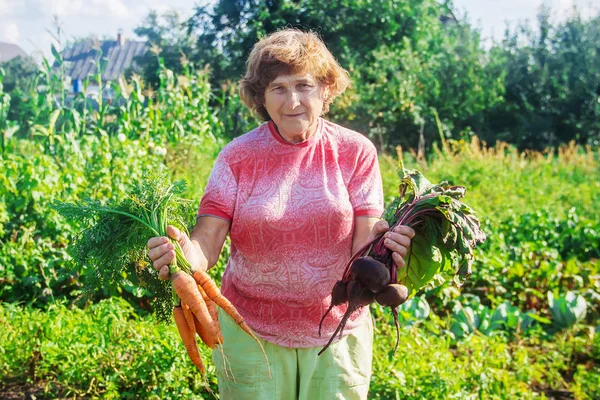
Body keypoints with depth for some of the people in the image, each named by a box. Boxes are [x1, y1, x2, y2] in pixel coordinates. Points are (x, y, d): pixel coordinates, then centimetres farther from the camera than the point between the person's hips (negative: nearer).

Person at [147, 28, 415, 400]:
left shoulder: (356, 152, -5)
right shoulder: (238, 157, -6)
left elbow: (363, 243, -9)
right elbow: (207, 243, -11)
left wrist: (385, 243, -31)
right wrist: (183, 254, -34)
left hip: (338, 330, 1)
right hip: (251, 332, 0)